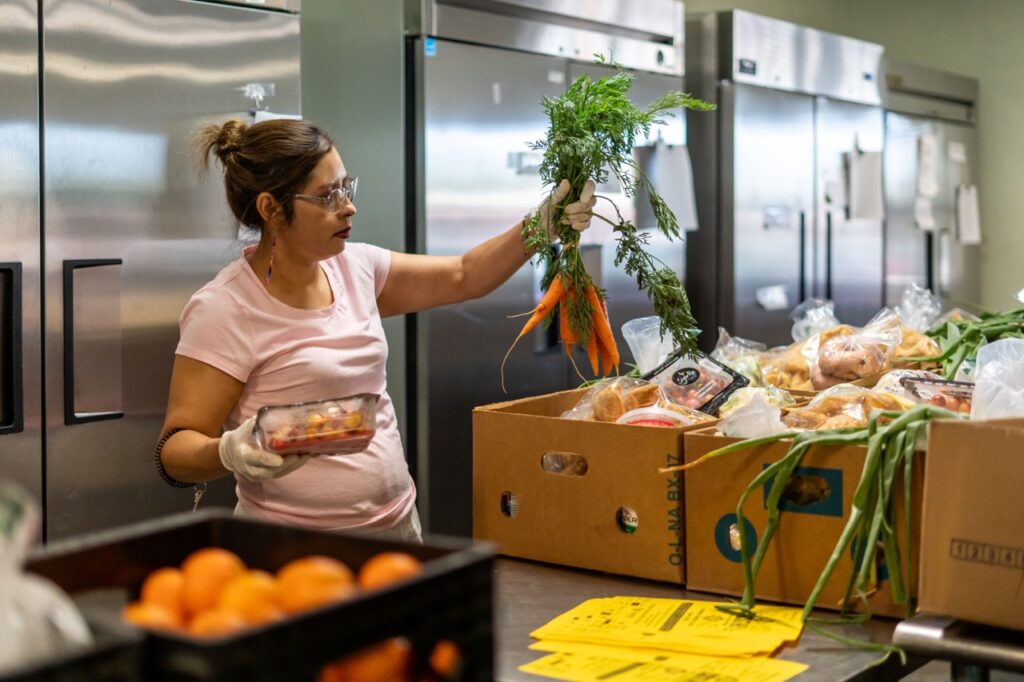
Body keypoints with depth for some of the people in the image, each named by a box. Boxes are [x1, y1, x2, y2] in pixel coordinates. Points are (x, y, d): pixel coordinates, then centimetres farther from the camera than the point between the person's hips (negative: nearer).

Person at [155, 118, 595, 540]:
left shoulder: (354, 267, 2)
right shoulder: (224, 311, -17)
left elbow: (462, 277, 16)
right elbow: (176, 451, -16)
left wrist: (540, 227, 4)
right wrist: (233, 452, -37)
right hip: (297, 549, -6)